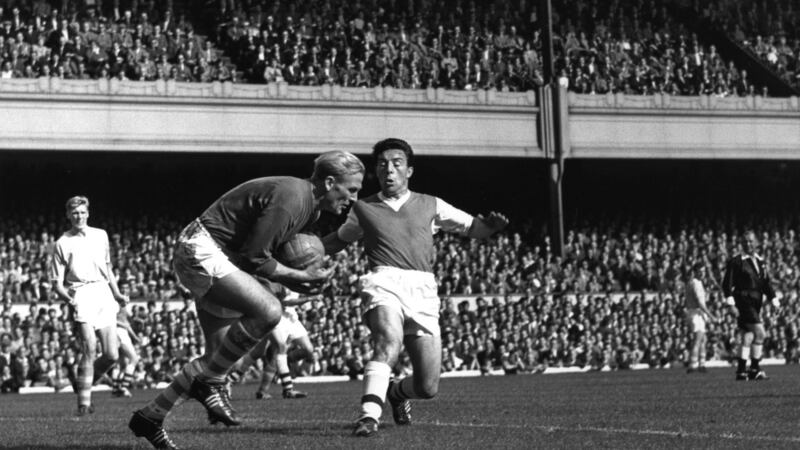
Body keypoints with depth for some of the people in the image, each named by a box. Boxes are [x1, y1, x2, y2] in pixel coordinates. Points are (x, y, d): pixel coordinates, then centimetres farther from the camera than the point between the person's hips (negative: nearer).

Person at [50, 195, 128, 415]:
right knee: (89, 347, -18)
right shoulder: (63, 243, 4)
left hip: (104, 293, 4)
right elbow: (57, 282, 3)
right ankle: (84, 402, -12)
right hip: (81, 295, -4)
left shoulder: (101, 235, 16)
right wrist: (67, 298, -15)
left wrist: (117, 293, 19)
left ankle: (83, 383, 23)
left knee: (112, 355, -2)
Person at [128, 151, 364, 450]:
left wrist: (291, 278, 5)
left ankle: (150, 417, 17)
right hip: (202, 250, -11)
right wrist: (298, 277, -11)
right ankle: (211, 382, -13)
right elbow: (254, 256, -21)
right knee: (268, 311, -28)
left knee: (218, 356, 8)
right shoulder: (289, 198, -22)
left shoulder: (310, 208, 11)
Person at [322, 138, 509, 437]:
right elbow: (338, 241, 35)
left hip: (423, 291, 2)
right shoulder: (363, 209, 19)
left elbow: (472, 228, 22)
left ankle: (396, 393, 33)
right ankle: (369, 416, -44)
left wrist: (491, 225, -1)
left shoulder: (430, 206, 19)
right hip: (384, 283, -2)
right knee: (389, 342, -37)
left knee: (428, 388, -2)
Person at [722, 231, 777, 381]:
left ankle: (741, 371, 15)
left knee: (747, 337, 10)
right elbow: (727, 282, -10)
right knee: (760, 333, -16)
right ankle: (754, 369, -10)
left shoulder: (760, 262, 17)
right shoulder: (736, 262, -4)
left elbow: (766, 282, 18)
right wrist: (729, 296, -25)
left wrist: (772, 297, 5)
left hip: (756, 303, 7)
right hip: (743, 300, -7)